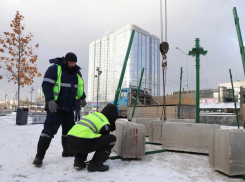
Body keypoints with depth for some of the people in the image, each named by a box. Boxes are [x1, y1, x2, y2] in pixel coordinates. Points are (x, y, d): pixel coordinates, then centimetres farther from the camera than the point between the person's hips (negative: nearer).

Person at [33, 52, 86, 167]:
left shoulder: (76, 72, 13)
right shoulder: (54, 69, -9)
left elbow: (80, 86, 27)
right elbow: (46, 85, -15)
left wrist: (82, 97, 18)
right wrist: (50, 100, -24)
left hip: (69, 108, 8)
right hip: (55, 107, -7)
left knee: (69, 130, 16)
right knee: (49, 130, -10)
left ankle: (67, 151, 33)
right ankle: (39, 156, -2)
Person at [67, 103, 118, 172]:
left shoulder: (94, 114, 24)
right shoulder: (105, 124, 3)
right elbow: (104, 140, 15)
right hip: (82, 144, -8)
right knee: (112, 138, 5)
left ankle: (78, 161, 23)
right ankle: (95, 164, 3)